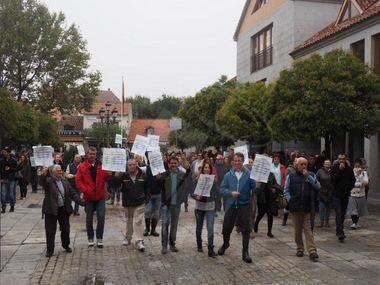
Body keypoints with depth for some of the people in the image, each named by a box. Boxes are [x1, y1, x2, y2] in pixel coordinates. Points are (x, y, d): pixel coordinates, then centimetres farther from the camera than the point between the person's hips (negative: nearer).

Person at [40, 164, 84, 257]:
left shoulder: (65, 182, 8)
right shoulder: (49, 181, -7)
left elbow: (73, 193, 8)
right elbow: (42, 183, -29)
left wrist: (81, 202, -2)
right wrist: (43, 175, -51)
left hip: (64, 209, 4)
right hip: (51, 210, -4)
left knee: (65, 229, 13)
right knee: (50, 230, 2)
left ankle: (66, 245, 33)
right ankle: (49, 250, 14)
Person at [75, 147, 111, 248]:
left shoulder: (101, 166, 4)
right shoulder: (82, 166, -1)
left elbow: (107, 178, -1)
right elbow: (78, 181, -4)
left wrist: (108, 172, -21)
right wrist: (85, 190, -16)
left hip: (100, 196, 1)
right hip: (89, 197, 0)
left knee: (101, 218, -1)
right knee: (89, 219, 10)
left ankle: (99, 238, 12)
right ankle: (90, 238, 24)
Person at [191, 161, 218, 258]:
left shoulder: (213, 180, -3)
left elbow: (216, 193, 2)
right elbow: (192, 192, -1)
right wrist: (196, 197, -19)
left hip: (210, 207, -1)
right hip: (199, 206, 1)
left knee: (210, 228, -9)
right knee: (199, 227, 14)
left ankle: (210, 249, -4)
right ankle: (199, 245, 34)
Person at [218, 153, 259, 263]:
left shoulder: (249, 174, -5)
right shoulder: (228, 175, 3)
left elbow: (254, 189, -8)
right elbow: (222, 189, 3)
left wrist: (258, 185, -29)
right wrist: (231, 193, -14)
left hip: (244, 205, -2)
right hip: (231, 205, 3)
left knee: (246, 229, -1)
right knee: (226, 227, 14)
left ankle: (245, 252, 12)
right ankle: (225, 244, 43)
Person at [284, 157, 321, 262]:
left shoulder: (311, 175, 8)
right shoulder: (291, 176, 4)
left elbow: (318, 187, -5)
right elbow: (286, 190, 8)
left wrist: (308, 177, -13)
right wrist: (290, 200, -5)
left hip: (307, 207, 0)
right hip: (295, 207, 0)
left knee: (308, 229, -4)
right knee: (298, 229, 9)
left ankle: (312, 251, -5)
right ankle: (300, 249, 22)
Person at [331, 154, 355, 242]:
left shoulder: (349, 169, 5)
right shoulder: (334, 168, -4)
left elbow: (353, 180, 13)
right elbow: (333, 178, -16)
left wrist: (349, 188, -1)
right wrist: (340, 170, -21)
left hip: (345, 194, 4)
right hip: (336, 194, -4)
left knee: (343, 213, 11)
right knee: (338, 213, -11)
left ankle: (339, 230, 27)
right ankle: (340, 233, -15)